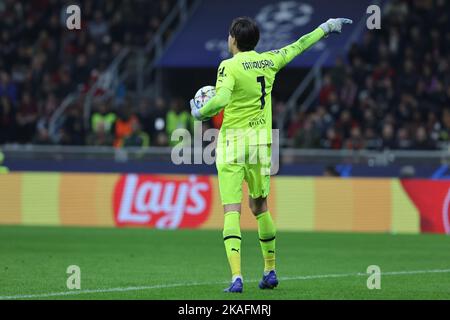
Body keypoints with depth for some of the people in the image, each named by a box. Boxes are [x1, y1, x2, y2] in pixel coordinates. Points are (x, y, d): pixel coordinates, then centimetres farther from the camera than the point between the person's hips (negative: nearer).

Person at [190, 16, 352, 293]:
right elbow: (299, 46, 20)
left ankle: (236, 276, -20)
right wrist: (326, 27, 35)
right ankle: (270, 271, 26)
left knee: (232, 210, -8)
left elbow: (221, 99, -25)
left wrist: (200, 113, -7)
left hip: (233, 144, -5)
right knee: (260, 206, 20)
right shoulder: (269, 61, 6)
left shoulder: (230, 66, -10)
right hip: (261, 143, 5)